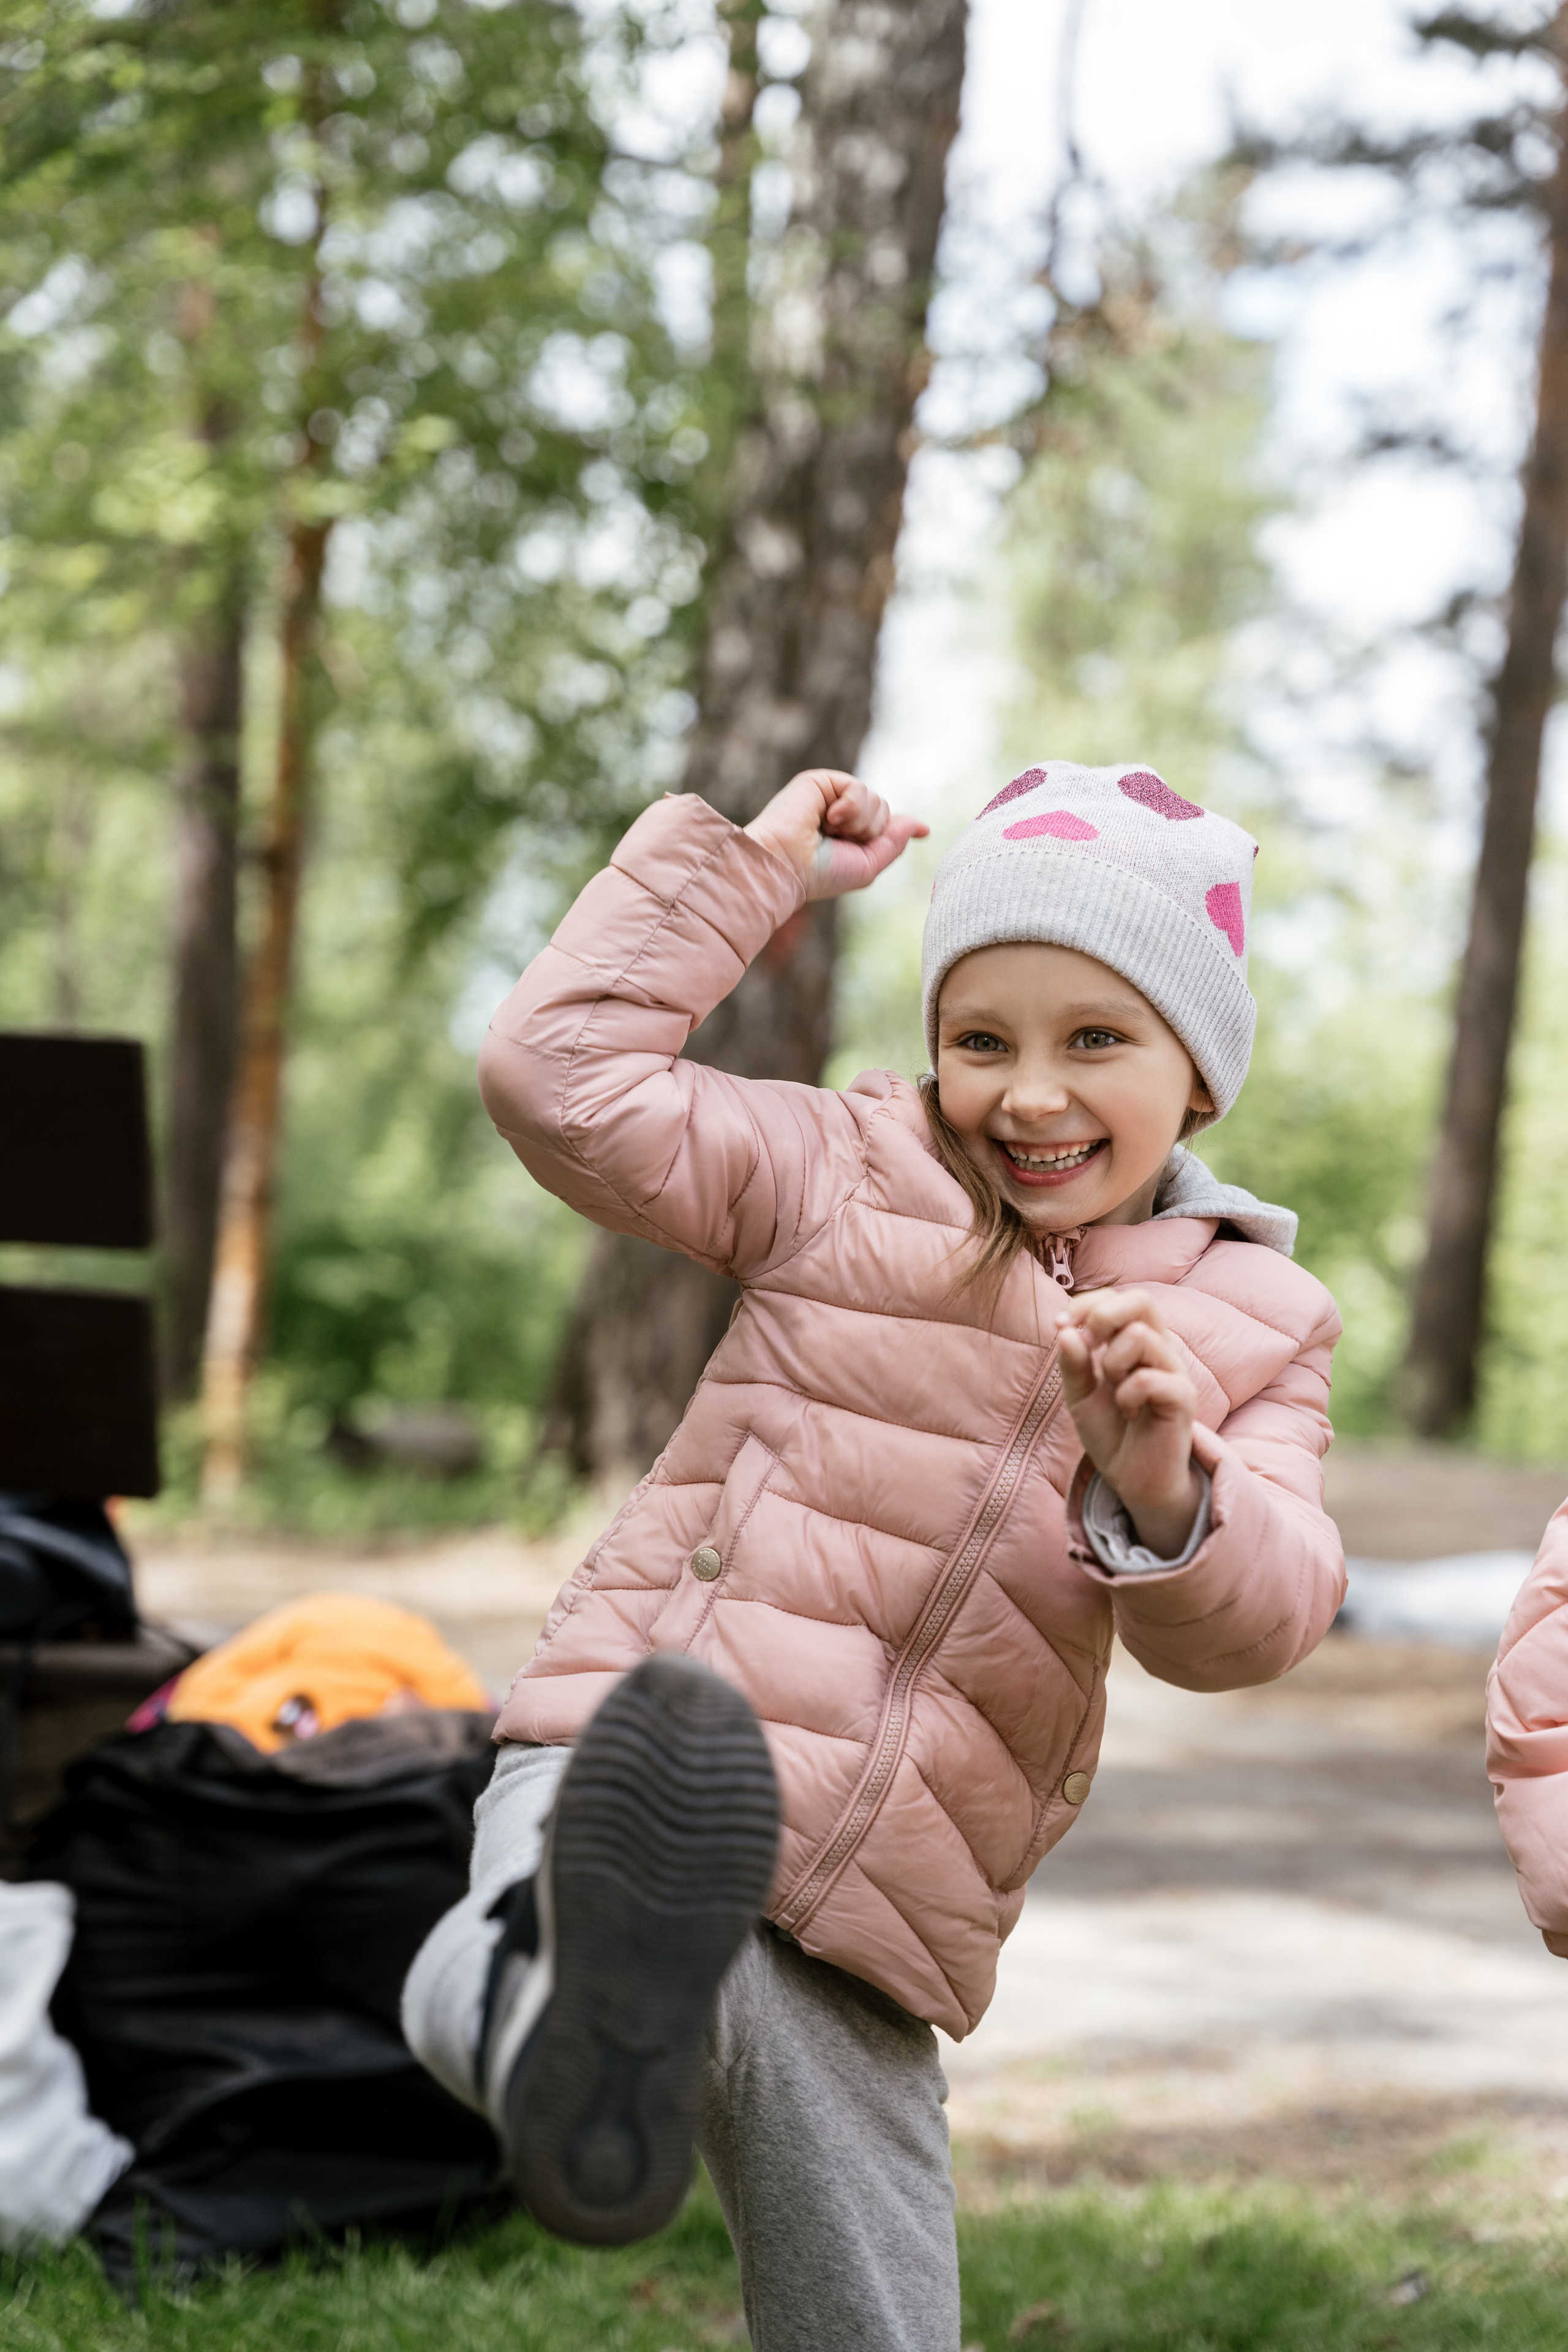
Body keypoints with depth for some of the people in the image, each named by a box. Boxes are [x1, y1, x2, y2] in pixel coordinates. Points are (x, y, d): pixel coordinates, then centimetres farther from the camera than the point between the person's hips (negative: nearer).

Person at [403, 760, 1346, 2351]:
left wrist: (1161, 1493, -26)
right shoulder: (849, 1175, 8)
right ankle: (580, 2011, -68)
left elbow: (1255, 1623, -4)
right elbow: (564, 1078, -3)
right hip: (623, 1776, -3)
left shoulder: (1253, 1330, 12)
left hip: (871, 1947, 3)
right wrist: (753, 863, 2)